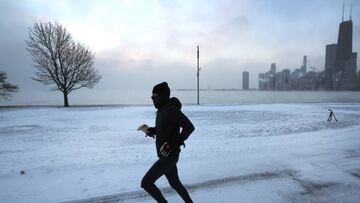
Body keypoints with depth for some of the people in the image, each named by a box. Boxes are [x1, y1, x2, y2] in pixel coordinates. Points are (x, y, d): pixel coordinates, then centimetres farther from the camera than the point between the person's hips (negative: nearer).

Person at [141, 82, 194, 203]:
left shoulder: (172, 110, -20)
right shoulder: (161, 110, 8)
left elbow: (189, 127, -25)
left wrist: (175, 144, -27)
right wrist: (152, 130, 2)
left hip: (169, 156, -10)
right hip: (166, 156, 10)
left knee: (146, 183, -4)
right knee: (175, 183, 23)